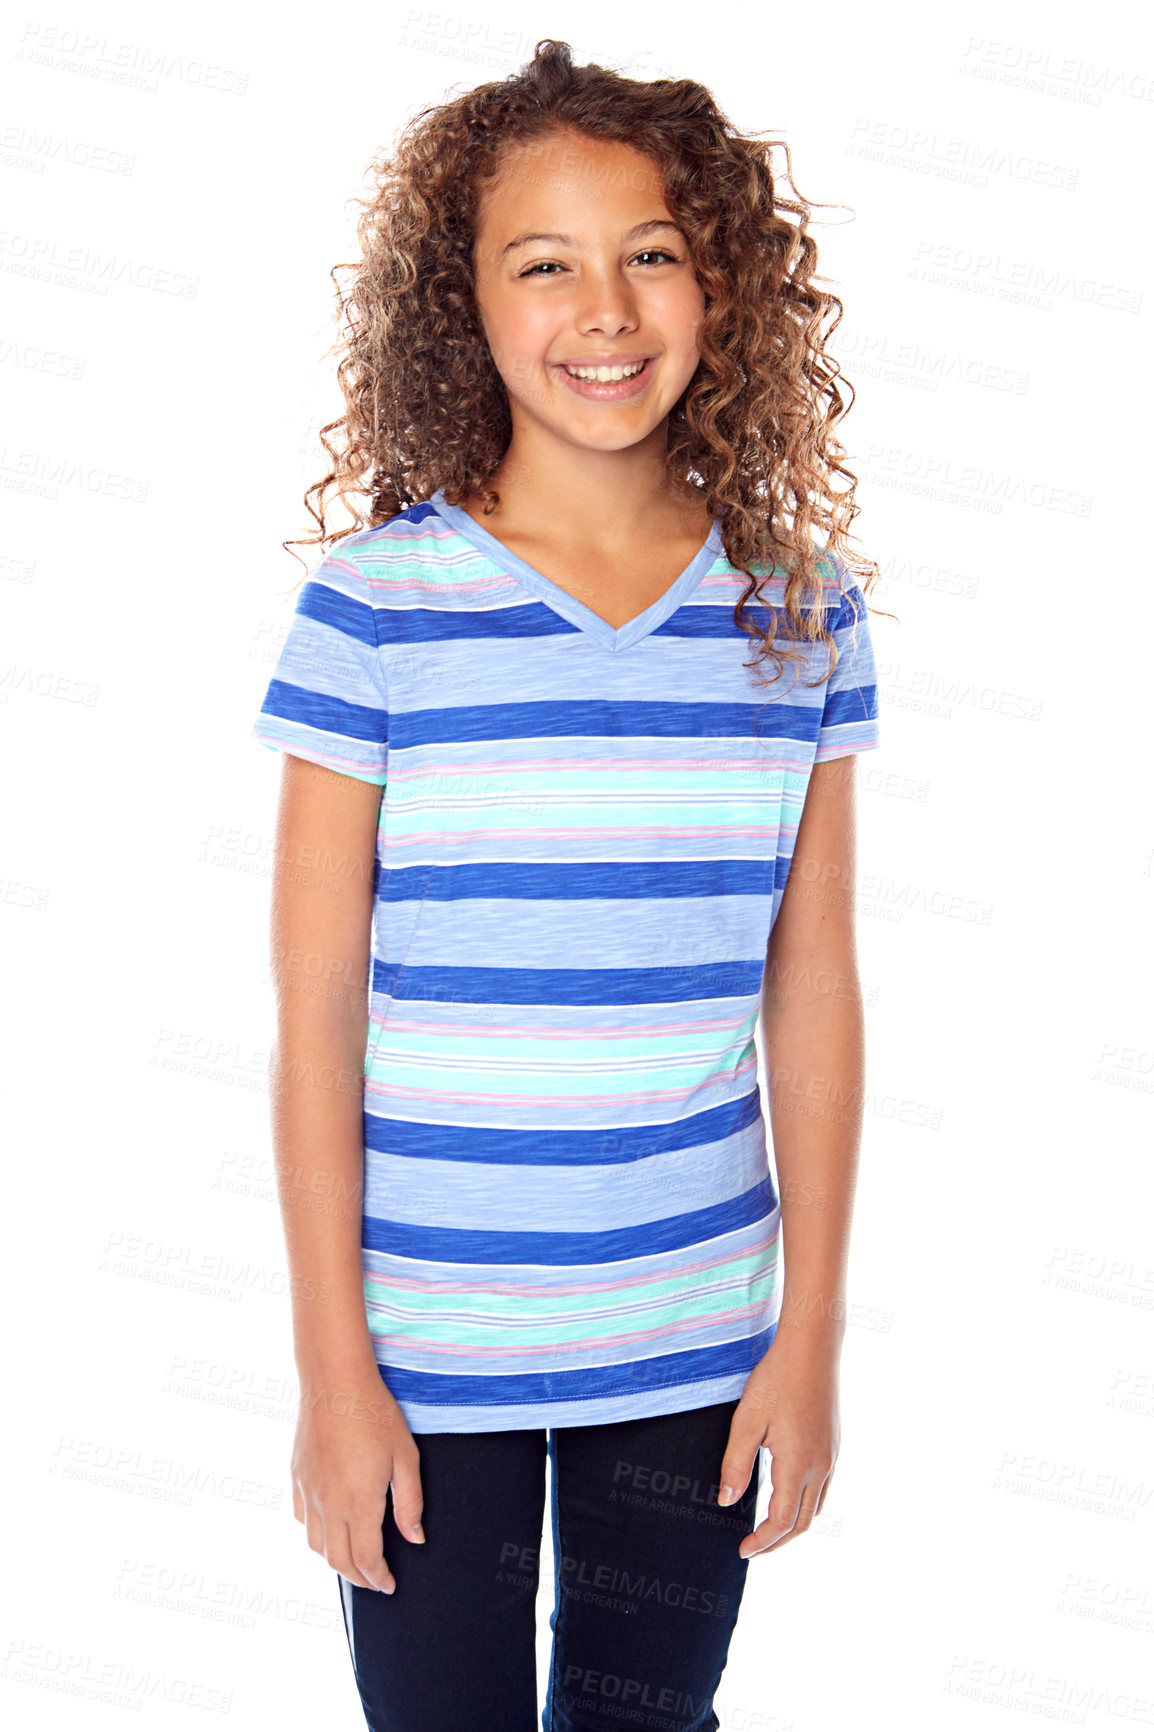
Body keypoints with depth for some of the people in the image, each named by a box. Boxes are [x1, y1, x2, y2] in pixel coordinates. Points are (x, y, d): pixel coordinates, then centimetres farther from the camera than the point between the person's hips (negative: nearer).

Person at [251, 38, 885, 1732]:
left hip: (694, 1343, 2)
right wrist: (332, 1368, -7)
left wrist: (812, 1331, 3)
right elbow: (315, 1007, -8)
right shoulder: (374, 604, -10)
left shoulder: (800, 608, -2)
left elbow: (813, 988, 2)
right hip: (427, 1342, -2)